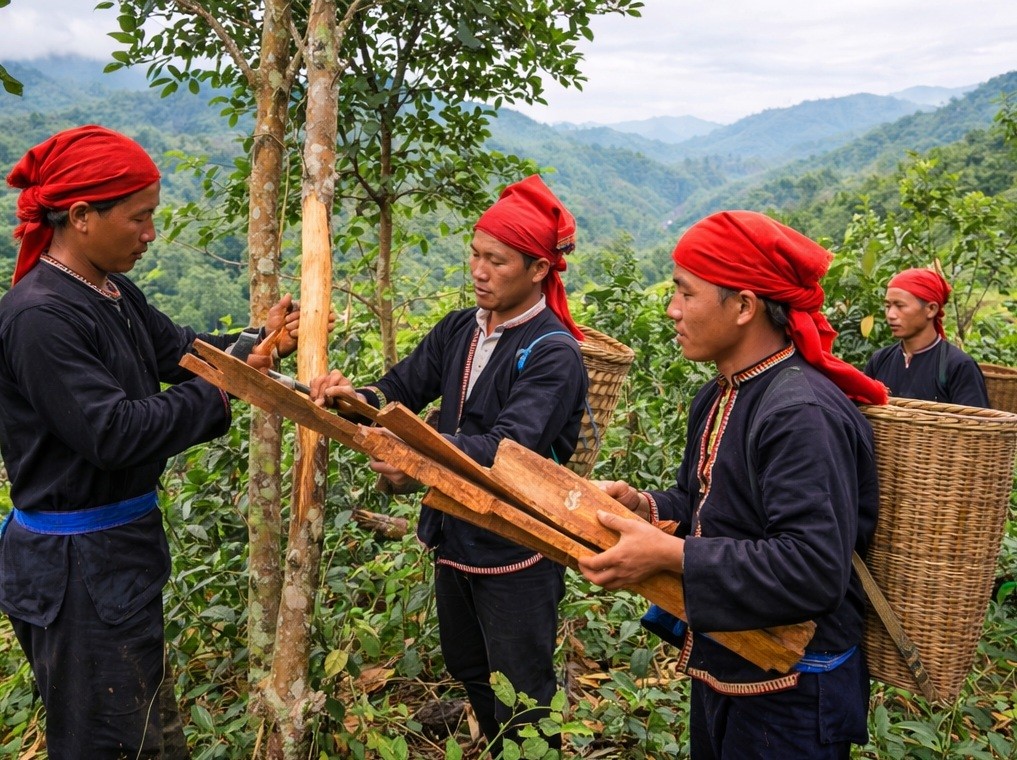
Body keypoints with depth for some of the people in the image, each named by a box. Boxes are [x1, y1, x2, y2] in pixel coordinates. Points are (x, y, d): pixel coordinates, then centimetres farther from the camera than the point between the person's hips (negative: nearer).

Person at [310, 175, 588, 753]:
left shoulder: (554, 354, -18)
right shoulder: (460, 330, 4)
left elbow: (511, 445, -30)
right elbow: (402, 388, 2)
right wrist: (359, 397, -20)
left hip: (515, 553, -7)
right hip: (455, 537, 8)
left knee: (523, 701, 9)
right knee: (469, 674, 25)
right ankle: (497, 751, 48)